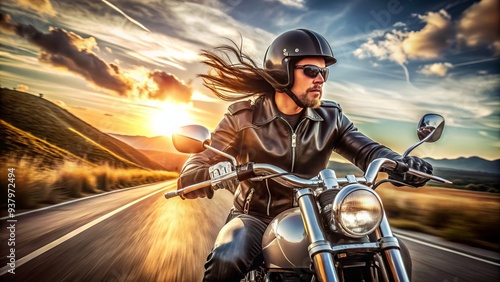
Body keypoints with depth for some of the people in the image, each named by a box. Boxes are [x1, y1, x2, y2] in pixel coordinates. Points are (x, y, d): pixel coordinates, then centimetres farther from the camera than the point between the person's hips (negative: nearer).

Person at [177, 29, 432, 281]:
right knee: (226, 261, -35)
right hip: (256, 218, -3)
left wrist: (398, 163, -32)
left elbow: (365, 149, -8)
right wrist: (214, 173, -37)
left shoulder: (331, 118, 4)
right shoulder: (243, 117, -7)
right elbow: (190, 174, -11)